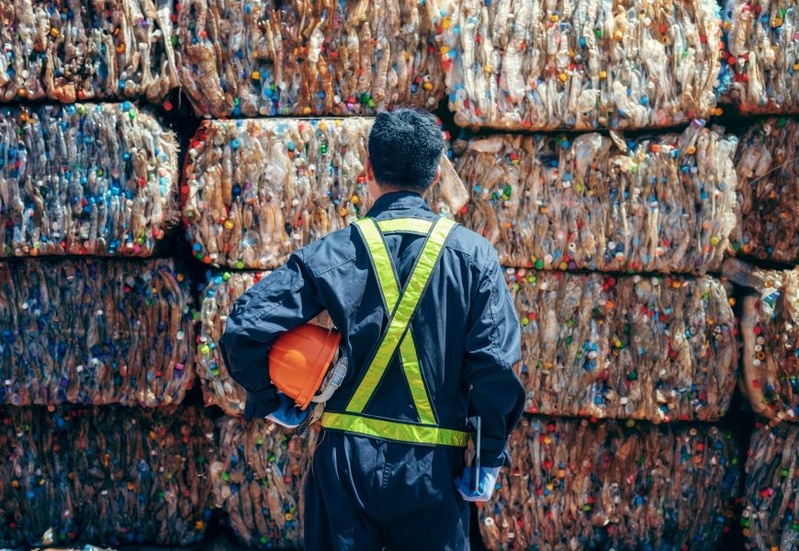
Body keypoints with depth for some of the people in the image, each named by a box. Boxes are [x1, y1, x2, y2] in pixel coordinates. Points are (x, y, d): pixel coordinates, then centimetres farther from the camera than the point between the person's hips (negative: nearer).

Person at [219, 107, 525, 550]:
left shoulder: (332, 252, -3)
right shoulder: (473, 254, -4)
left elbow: (244, 331, -9)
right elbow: (495, 364, -10)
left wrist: (272, 402, 6)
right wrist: (489, 460, -2)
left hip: (346, 460, 1)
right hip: (433, 466, 0)